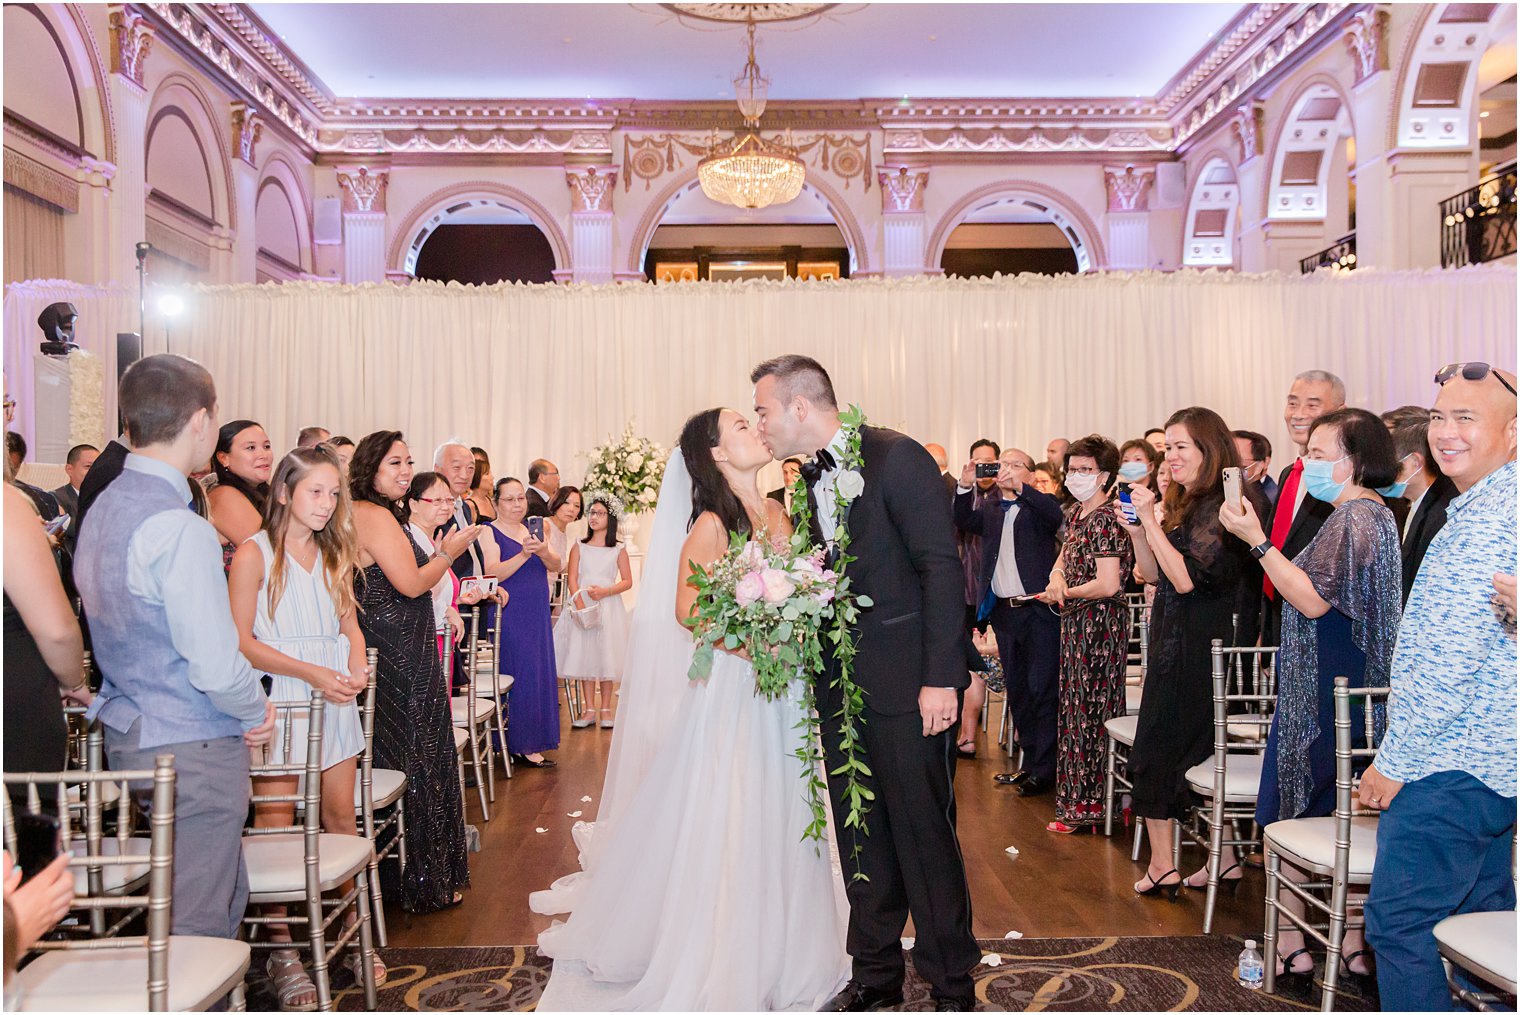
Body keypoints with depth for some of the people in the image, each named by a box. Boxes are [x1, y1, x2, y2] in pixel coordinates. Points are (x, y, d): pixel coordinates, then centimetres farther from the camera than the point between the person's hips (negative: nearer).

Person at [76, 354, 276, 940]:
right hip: (191, 752, -9)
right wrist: (258, 712, -3)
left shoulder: (103, 508, 7)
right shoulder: (179, 529, -23)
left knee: (227, 904, 22)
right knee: (197, 927, 3)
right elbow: (216, 667, -24)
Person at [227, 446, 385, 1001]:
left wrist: (357, 666, -3)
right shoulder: (254, 553, -6)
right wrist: (310, 672, -17)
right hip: (279, 697, -5)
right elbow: (241, 640, -10)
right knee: (276, 821, -2)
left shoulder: (335, 552, 13)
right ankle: (281, 949, 9)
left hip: (334, 696, 5)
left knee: (341, 816, 7)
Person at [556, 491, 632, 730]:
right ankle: (589, 709, 9)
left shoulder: (618, 550, 4)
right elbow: (572, 579, -1)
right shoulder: (579, 547, 7)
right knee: (584, 656, 1)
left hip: (609, 606, -1)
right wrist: (580, 606, -15)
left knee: (607, 656, 0)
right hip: (583, 607, 1)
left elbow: (627, 581, 0)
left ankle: (606, 708, 10)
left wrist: (605, 591, -16)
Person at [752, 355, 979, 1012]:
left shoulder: (897, 457, -11)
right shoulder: (812, 476, 13)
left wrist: (941, 678, -19)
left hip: (907, 685, -7)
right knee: (861, 837, 15)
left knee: (923, 833, 2)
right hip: (841, 687, 7)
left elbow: (942, 567, -15)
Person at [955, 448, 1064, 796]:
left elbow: (1055, 516, -18)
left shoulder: (1039, 504, 3)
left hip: (1038, 609, -5)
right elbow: (963, 522, 0)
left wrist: (1020, 487, -21)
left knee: (1043, 690, -3)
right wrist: (965, 486, -13)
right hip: (1003, 610, 5)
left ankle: (1045, 770, 3)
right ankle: (1030, 763, 22)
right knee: (1017, 690, 12)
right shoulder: (990, 508, 15)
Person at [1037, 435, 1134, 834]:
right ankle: (1078, 800, 26)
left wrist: (1061, 594, -10)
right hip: (1076, 623, 10)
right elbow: (1063, 558, 21)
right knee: (1077, 709, 15)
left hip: (1099, 623, -9)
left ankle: (1090, 804, 9)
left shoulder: (1106, 519, -16)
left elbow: (1108, 585, -23)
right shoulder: (1076, 513, 12)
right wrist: (1057, 575, -3)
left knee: (1091, 711, -2)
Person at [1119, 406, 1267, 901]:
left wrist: (1152, 520, -19)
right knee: (1157, 752, 11)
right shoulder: (1185, 505, 12)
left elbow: (1186, 577, -23)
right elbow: (1156, 577, 14)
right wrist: (1136, 532, 1)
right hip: (1173, 644, 9)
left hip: (1205, 649, -9)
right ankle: (1162, 865, 18)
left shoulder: (1223, 507, -16)